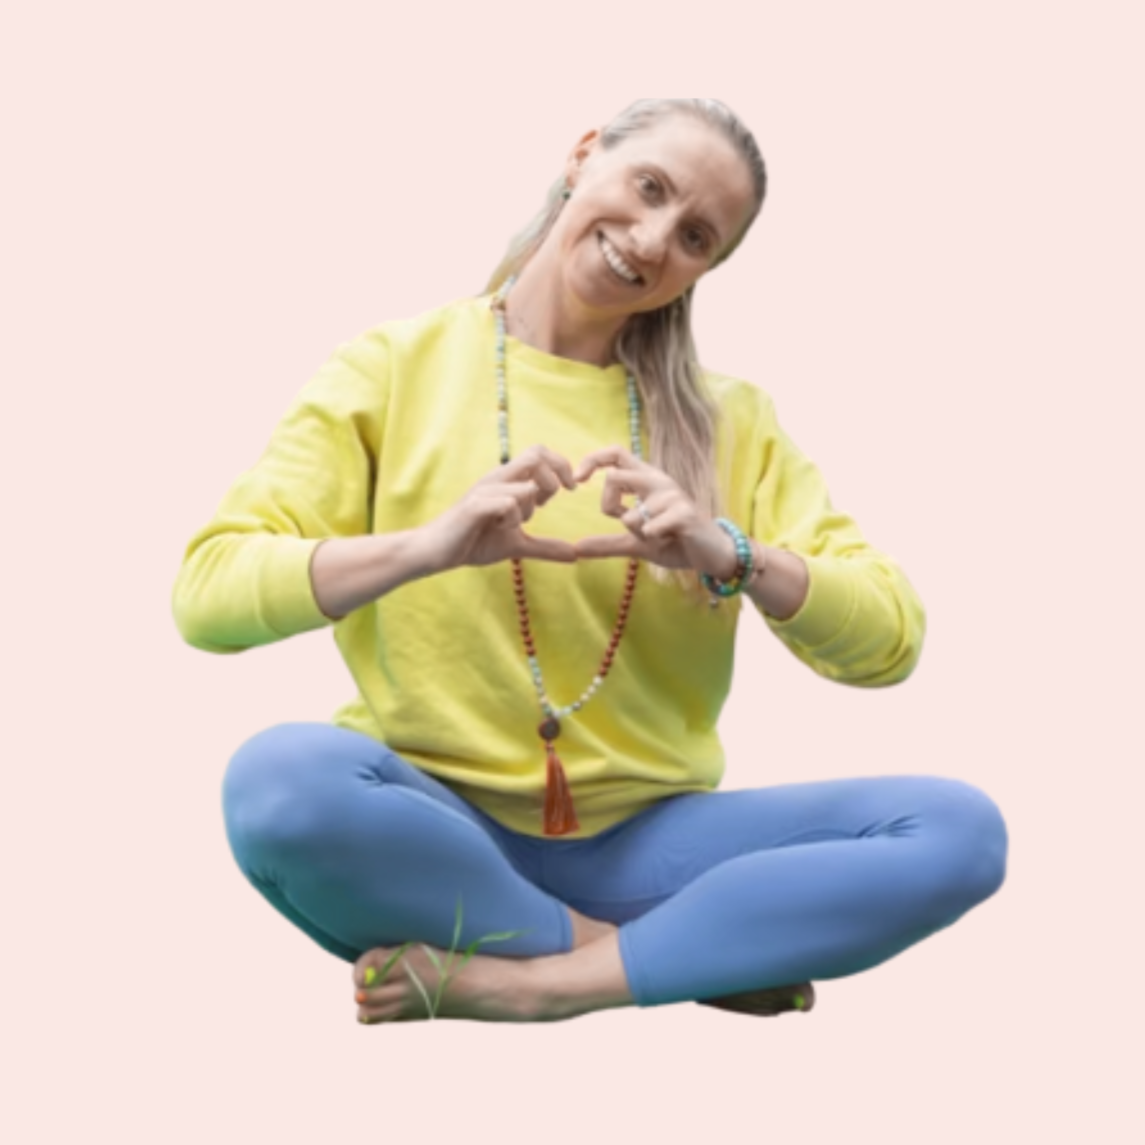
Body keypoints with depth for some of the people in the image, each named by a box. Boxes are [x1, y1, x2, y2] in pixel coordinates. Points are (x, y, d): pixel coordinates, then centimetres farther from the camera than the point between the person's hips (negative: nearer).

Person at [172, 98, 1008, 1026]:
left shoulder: (728, 420, 8)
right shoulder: (394, 370, 1)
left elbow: (891, 643, 1)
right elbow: (205, 593, -9)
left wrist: (731, 557, -17)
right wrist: (426, 546, -25)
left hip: (642, 841, 2)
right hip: (441, 830, -2)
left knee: (959, 828, -20)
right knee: (280, 777, -35)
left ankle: (541, 979, -22)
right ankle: (702, 957, -17)